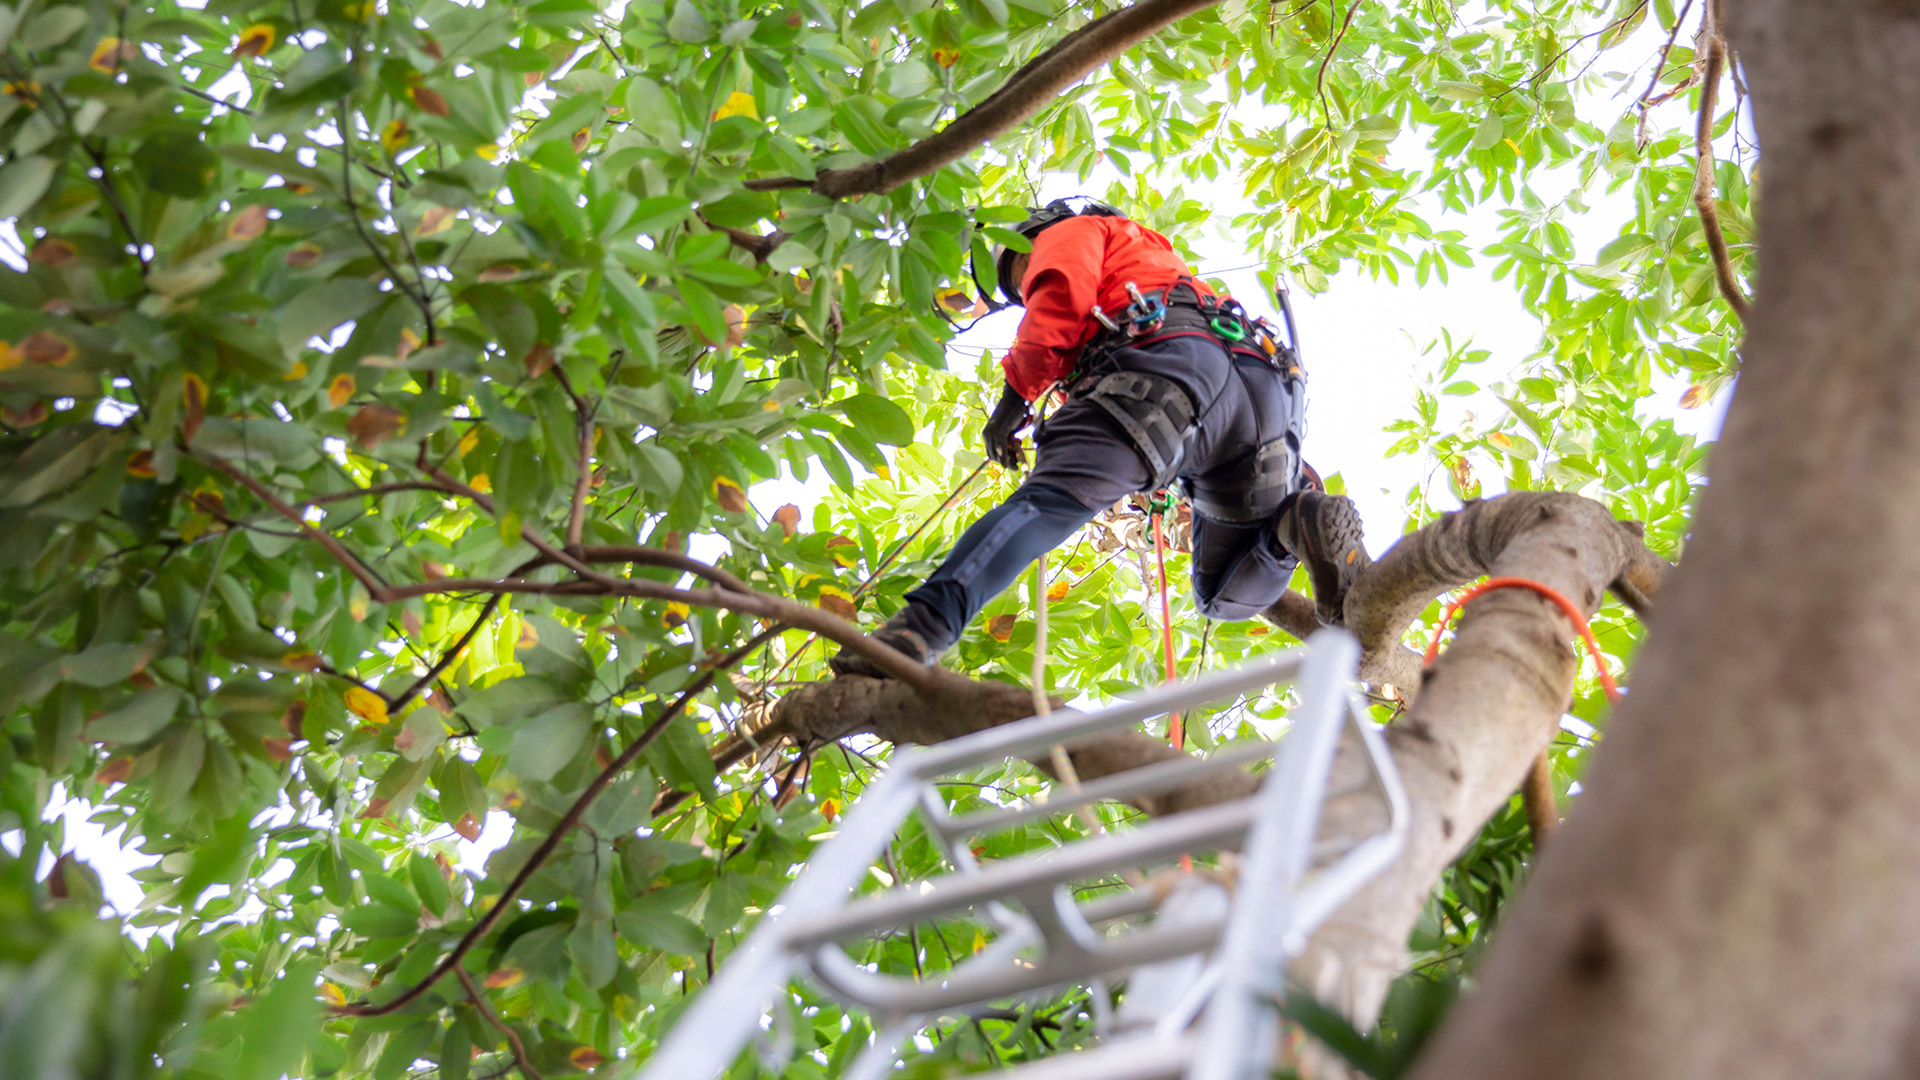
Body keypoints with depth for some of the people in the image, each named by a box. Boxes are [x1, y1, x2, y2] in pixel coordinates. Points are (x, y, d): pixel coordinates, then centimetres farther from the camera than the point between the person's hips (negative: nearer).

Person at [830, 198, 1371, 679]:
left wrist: (1016, 391, 2)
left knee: (1046, 502, -24)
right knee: (1226, 595, 15)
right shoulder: (1157, 257, 49)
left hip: (1172, 363, -7)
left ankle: (923, 625, -44)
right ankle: (1304, 524, -15)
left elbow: (1061, 294, 1)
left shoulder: (1070, 231, 26)